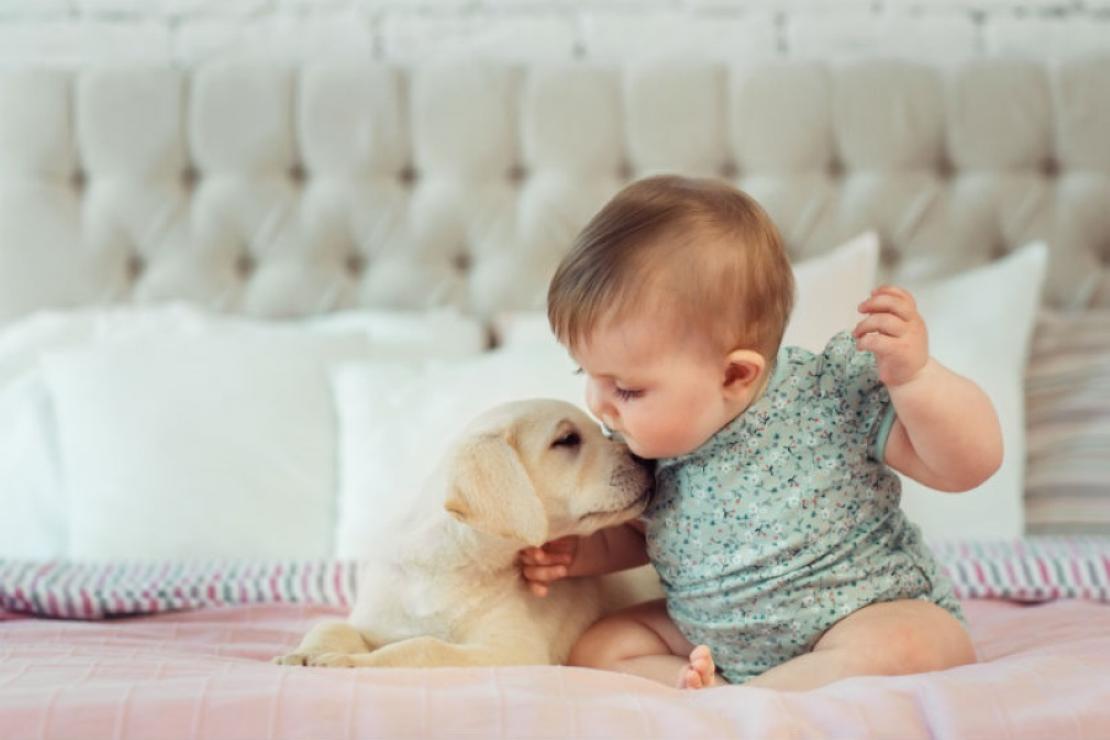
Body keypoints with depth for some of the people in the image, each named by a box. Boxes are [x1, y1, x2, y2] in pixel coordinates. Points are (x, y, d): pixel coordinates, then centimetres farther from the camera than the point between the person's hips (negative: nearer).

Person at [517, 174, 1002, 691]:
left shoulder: (837, 397, -20)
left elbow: (972, 463, -18)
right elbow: (638, 533, 17)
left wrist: (914, 375, -32)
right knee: (595, 649, -6)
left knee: (895, 652, -36)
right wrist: (582, 553, -3)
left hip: (873, 614, -5)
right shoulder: (641, 440, -5)